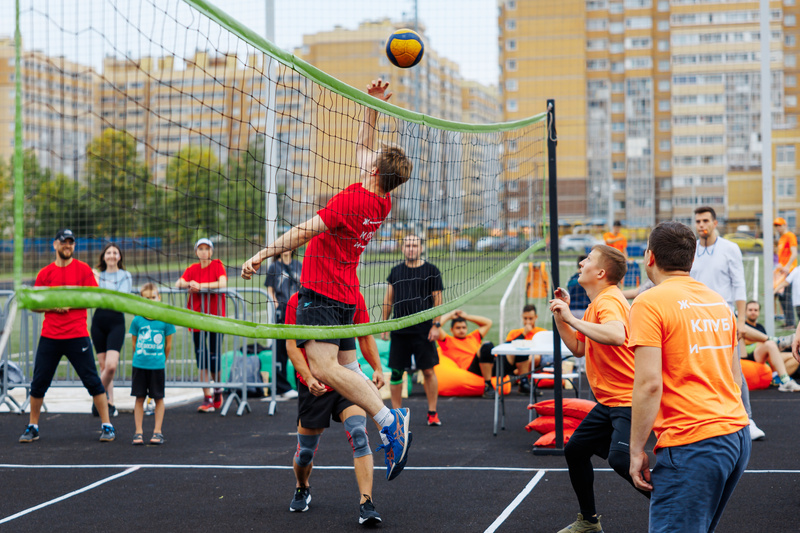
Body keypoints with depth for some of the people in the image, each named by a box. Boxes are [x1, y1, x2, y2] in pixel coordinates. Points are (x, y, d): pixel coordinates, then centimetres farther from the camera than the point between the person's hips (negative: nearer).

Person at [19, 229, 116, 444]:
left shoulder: (83, 269, 3)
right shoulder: (45, 273, 8)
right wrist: (53, 306, -9)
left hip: (77, 336, -2)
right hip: (49, 336, 2)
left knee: (93, 381, -3)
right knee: (38, 383, 4)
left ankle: (107, 426, 5)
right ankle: (32, 428, 17)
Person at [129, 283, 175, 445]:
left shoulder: (165, 319, -4)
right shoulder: (137, 320, -2)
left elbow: (168, 344, 6)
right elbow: (134, 343, 10)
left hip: (158, 365, -1)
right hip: (139, 365, 1)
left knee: (158, 398, 5)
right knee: (139, 398, 5)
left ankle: (157, 431, 13)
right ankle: (138, 432, 11)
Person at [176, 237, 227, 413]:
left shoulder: (217, 265, 1)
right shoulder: (193, 268, 10)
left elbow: (223, 283, -16)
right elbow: (178, 283, -2)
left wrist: (201, 285, -15)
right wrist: (189, 284, -22)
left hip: (215, 318, -3)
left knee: (214, 357, -1)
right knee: (201, 358, -4)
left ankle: (218, 390, 26)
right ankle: (207, 399, -2)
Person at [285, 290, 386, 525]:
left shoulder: (354, 297, 1)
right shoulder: (297, 301, -6)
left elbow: (365, 337, 11)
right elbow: (291, 345, -9)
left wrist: (377, 368, -5)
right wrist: (308, 378, -23)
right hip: (314, 386, -1)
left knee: (359, 435, -20)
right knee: (306, 450, 8)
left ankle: (366, 504, -21)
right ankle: (302, 488, 42)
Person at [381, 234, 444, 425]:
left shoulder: (431, 270, 3)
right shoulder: (396, 271, 11)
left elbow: (437, 299, 3)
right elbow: (388, 299, 14)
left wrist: (436, 325, -5)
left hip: (423, 330, -2)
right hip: (399, 329, 2)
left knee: (428, 371, -2)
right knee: (396, 372, 3)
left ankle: (432, 412, 7)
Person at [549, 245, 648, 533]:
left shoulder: (608, 301, -17)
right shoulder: (596, 304, 15)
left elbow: (616, 336, -39)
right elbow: (578, 348, 21)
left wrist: (571, 318, -30)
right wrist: (561, 316, 10)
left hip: (627, 400, -11)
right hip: (609, 401, 11)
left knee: (620, 460, -28)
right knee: (575, 450, 16)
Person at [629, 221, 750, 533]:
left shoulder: (649, 303, -8)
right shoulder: (719, 302, 15)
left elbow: (649, 384, -15)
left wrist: (637, 451, -10)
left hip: (691, 446, -8)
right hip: (738, 437, 8)